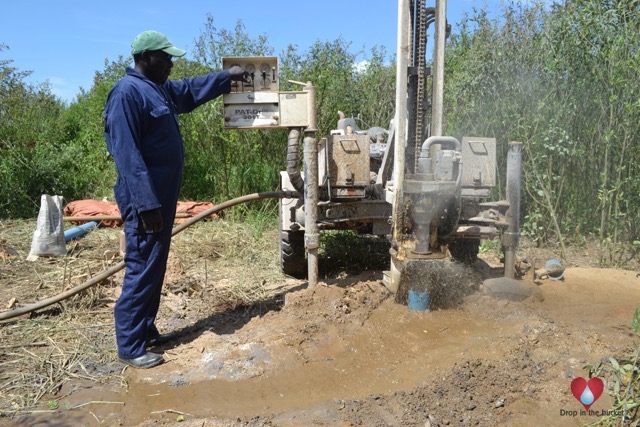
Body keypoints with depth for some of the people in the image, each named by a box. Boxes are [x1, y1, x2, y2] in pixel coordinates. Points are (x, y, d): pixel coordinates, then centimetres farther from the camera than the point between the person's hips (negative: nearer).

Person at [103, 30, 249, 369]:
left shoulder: (160, 88, 13)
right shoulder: (127, 93, -17)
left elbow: (192, 90, 33)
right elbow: (128, 154, -23)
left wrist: (227, 76, 34)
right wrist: (147, 205, -25)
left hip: (162, 196, 10)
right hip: (145, 200, -10)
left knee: (155, 268, 15)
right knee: (142, 270, -5)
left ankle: (147, 331, 27)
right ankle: (130, 347, 6)